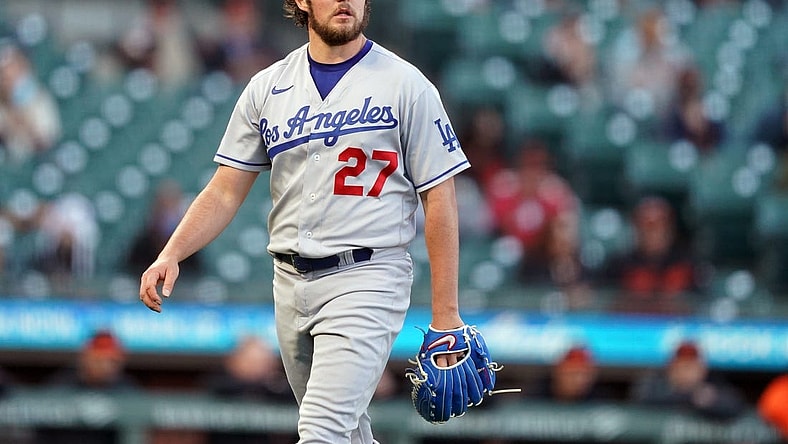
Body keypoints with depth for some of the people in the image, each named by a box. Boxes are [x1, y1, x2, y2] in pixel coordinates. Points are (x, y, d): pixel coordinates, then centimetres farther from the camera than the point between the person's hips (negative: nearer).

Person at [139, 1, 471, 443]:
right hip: (291, 283, 6)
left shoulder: (405, 85, -3)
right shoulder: (268, 87, 9)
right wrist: (171, 254, -8)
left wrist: (446, 312, -7)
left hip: (366, 278, -6)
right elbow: (225, 191, 9)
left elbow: (439, 199, -4)